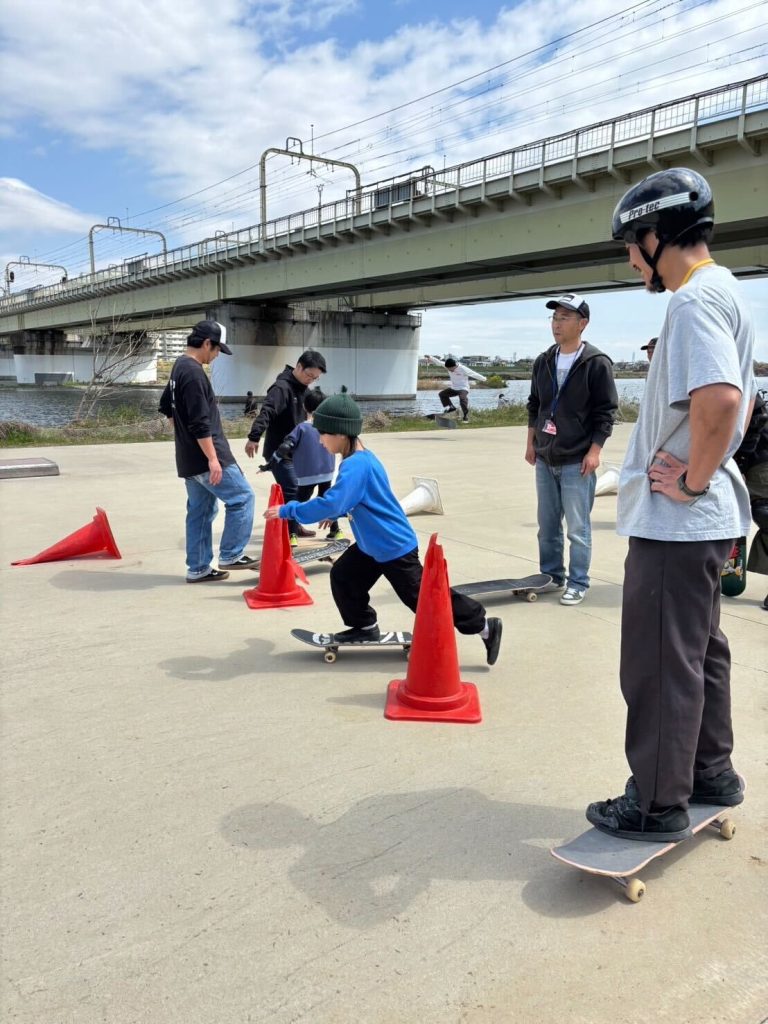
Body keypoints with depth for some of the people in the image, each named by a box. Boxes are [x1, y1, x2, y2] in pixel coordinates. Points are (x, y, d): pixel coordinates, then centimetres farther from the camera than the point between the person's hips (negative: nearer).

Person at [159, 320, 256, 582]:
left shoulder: (178, 367, 13)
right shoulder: (194, 372, -18)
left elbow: (166, 407, 25)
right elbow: (201, 423, -23)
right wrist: (212, 459, -22)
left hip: (188, 458, 10)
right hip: (205, 456, -10)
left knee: (200, 511, 13)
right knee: (242, 497, -1)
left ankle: (198, 569, 17)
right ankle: (230, 555, 3)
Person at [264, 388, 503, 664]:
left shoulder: (355, 466, -28)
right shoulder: (360, 459, 5)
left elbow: (331, 504, -37)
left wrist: (287, 511, -29)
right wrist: (333, 513, 12)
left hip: (395, 547, -10)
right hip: (372, 545, 10)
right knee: (342, 576, 11)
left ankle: (485, 626, 11)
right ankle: (366, 627, 26)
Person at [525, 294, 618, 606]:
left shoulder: (596, 363, -8)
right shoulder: (543, 362, 9)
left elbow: (606, 411, -9)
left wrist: (594, 451, -14)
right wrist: (531, 444, 13)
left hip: (577, 461, -6)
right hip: (545, 459, 6)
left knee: (578, 528, 0)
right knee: (547, 524, 12)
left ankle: (578, 583, 12)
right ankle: (552, 575, 26)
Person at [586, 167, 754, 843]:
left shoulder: (694, 298, -17)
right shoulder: (727, 292, 16)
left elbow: (720, 397, -32)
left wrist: (692, 482, -20)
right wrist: (708, 471, 15)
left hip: (675, 522, -10)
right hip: (708, 517, 10)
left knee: (659, 664, 0)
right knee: (699, 651, 20)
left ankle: (659, 804, 13)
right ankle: (711, 771, 35)